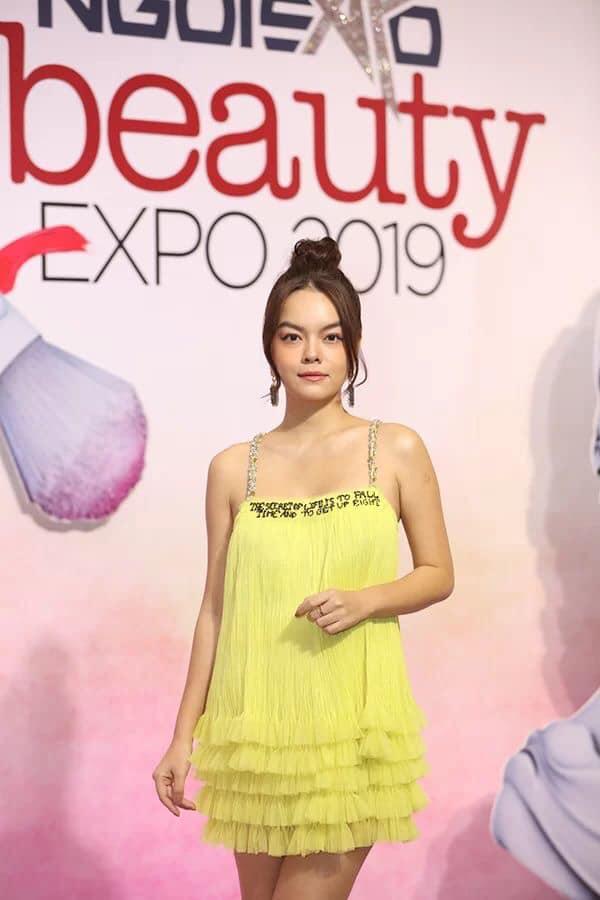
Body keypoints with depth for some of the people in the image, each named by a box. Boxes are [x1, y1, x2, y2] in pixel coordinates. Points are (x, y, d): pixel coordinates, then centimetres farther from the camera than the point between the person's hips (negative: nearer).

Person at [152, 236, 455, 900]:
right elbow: (215, 608, 6)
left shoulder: (398, 450, 0)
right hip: (256, 722, 2)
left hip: (352, 722, -1)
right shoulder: (232, 469, 3)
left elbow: (438, 574, 6)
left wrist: (365, 600, -14)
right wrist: (183, 736, 5)